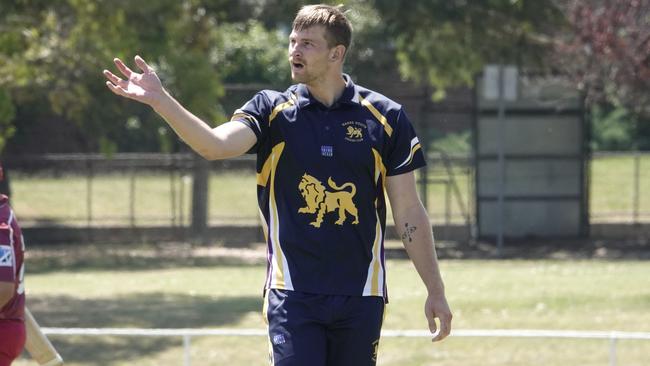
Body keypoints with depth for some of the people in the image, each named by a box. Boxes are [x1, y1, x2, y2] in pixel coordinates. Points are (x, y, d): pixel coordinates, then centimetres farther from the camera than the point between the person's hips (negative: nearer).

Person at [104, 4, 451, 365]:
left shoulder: (385, 116, 3)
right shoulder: (272, 110, 3)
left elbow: (409, 212, 6)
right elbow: (215, 144, -17)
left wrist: (435, 291, 4)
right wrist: (159, 99, -32)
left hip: (360, 296, 1)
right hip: (293, 296, -1)